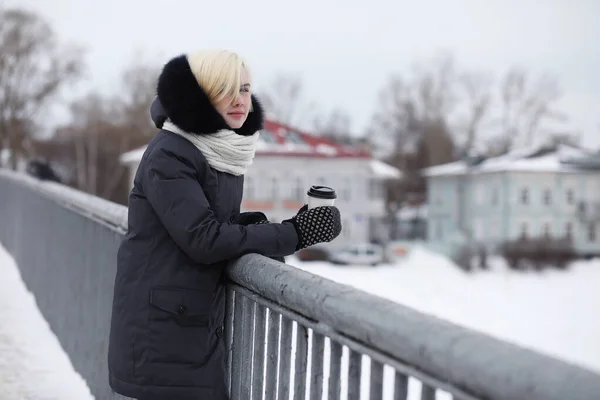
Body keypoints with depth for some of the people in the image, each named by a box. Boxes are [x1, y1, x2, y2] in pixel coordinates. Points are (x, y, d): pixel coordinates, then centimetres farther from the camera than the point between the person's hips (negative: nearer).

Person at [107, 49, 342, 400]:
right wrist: (292, 234, -18)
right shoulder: (169, 154, -15)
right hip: (162, 328, -7)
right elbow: (203, 239, -21)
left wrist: (251, 226, -3)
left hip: (204, 321, 8)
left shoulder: (227, 153, 10)